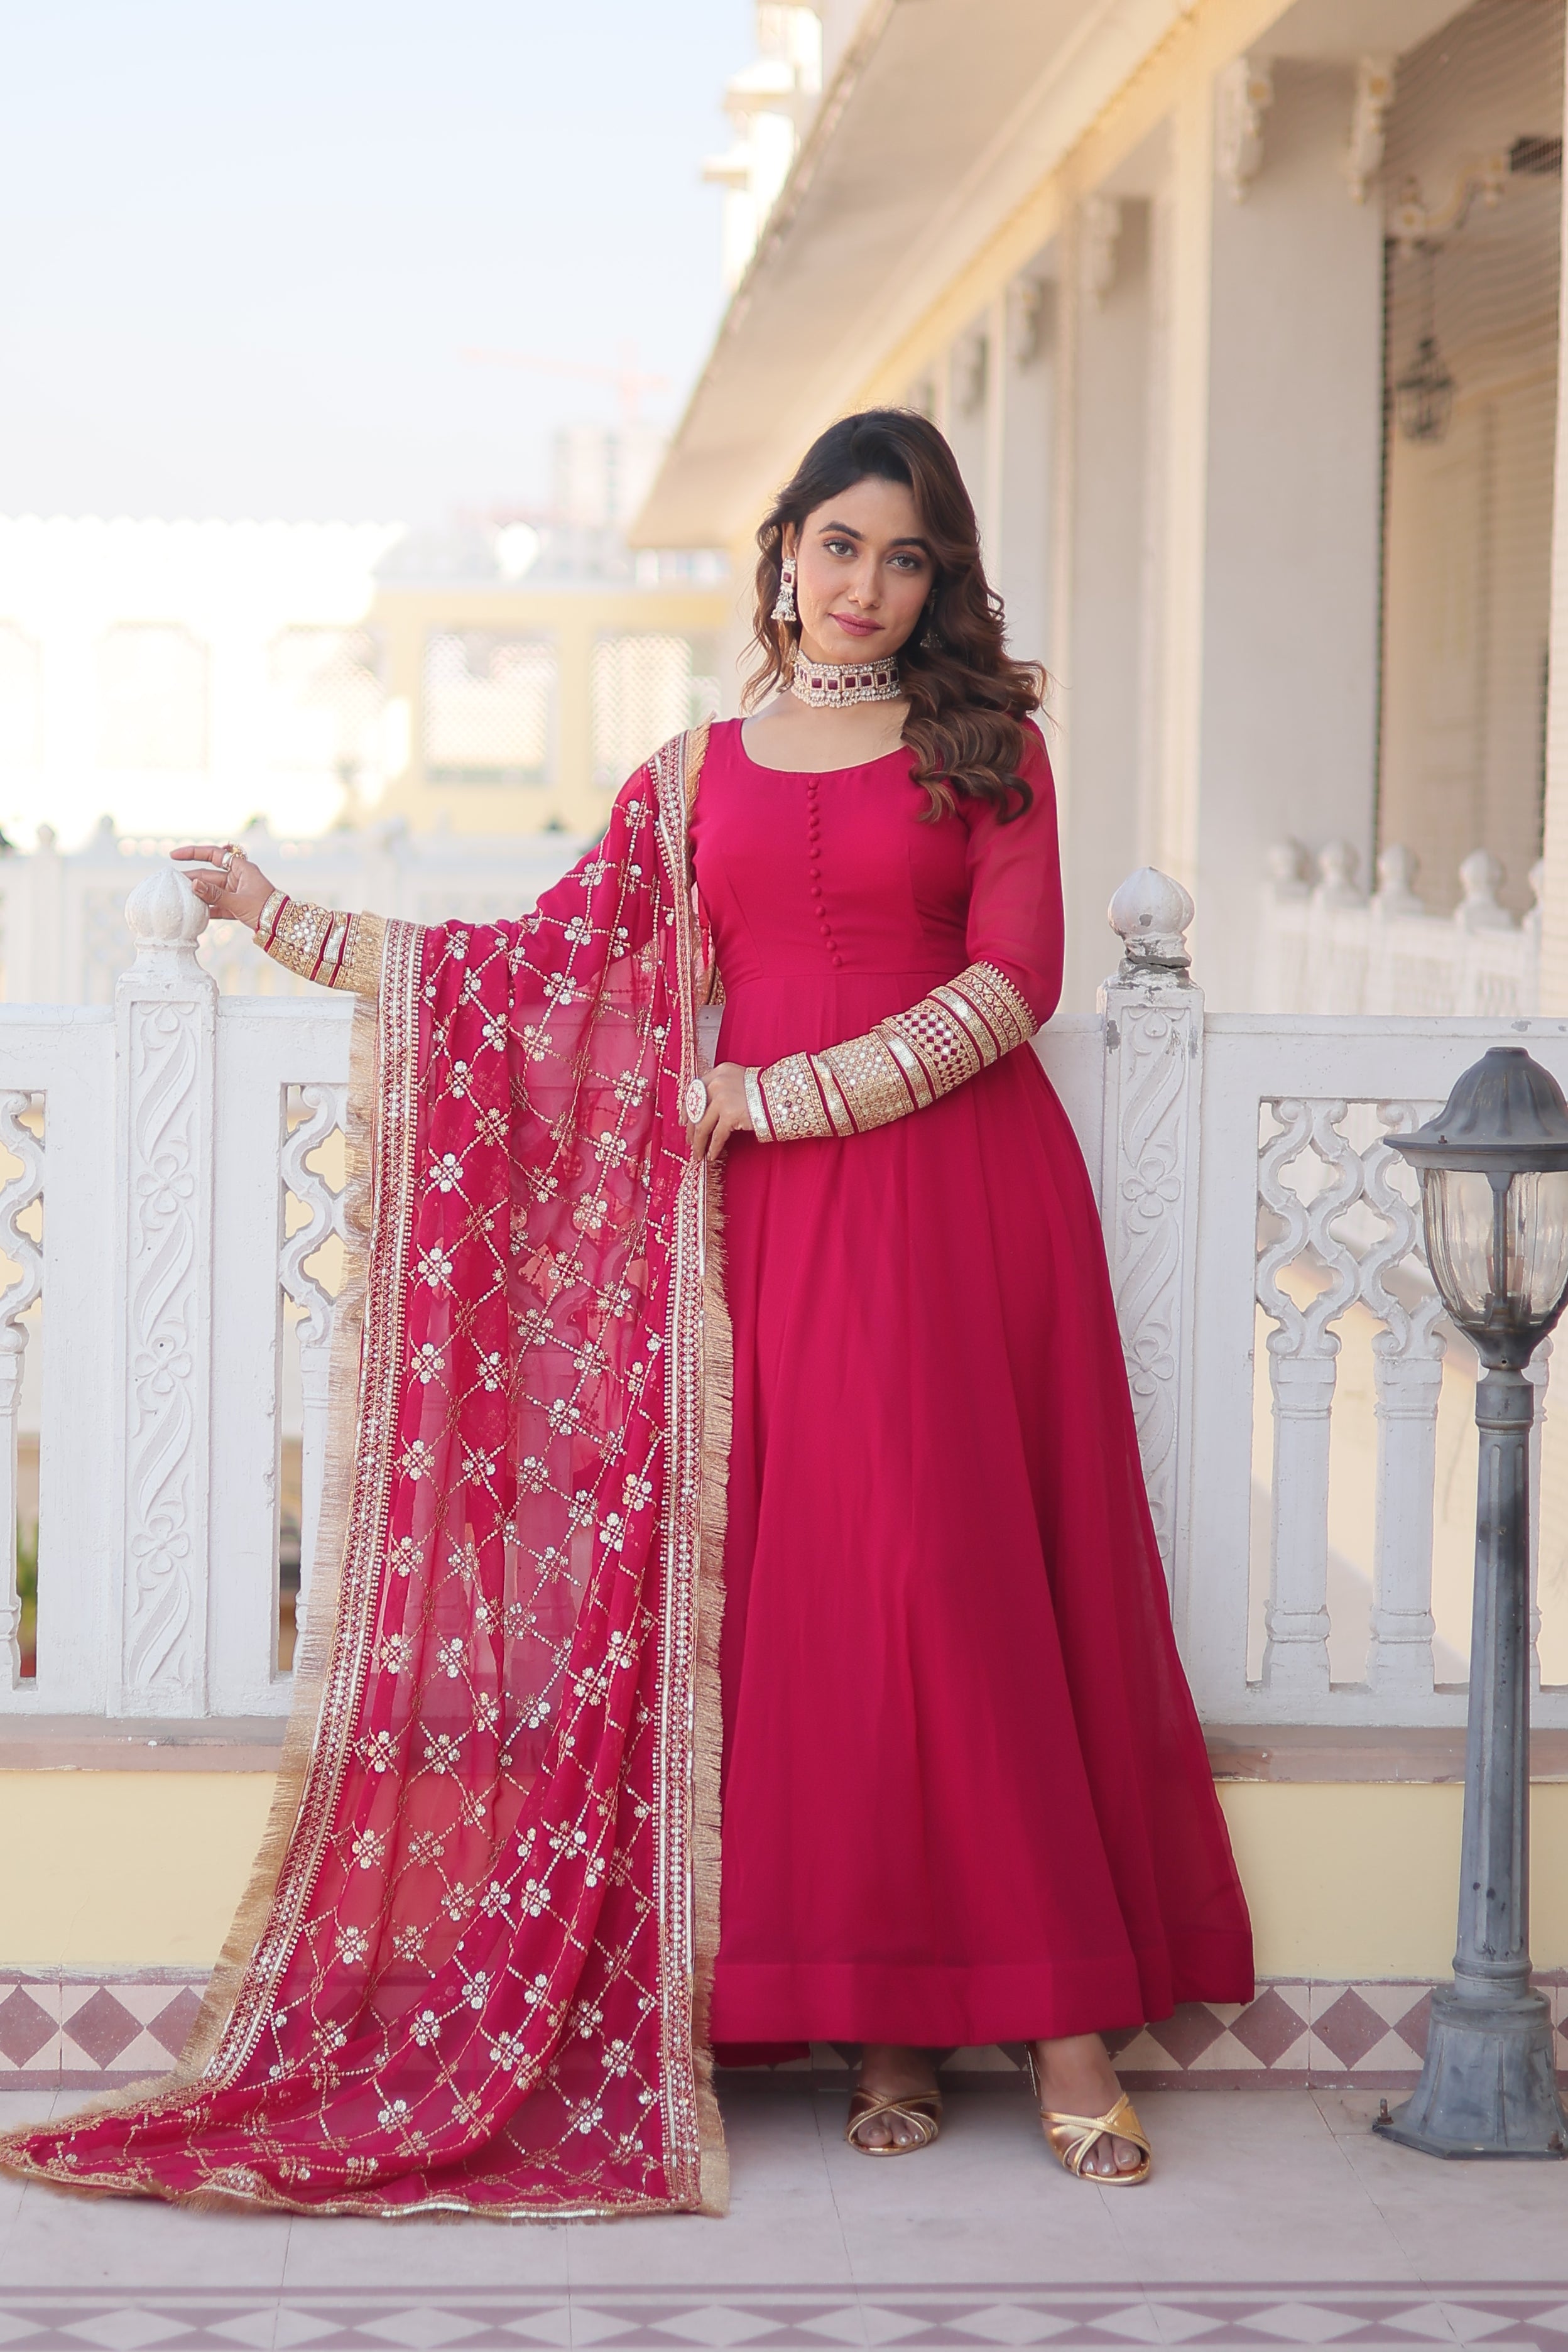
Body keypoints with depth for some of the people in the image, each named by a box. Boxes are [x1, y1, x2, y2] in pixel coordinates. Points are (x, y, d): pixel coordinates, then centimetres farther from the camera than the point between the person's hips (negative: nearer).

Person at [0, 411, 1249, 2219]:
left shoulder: (987, 744, 7)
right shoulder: (694, 777, 15)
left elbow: (1012, 979, -4)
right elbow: (547, 966, 13)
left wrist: (787, 1093, -10)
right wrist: (287, 921, 13)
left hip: (968, 1200, -2)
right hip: (783, 1225, 2)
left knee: (984, 1580, -6)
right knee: (819, 1593, -3)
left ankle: (1061, 2020, -3)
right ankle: (886, 2023, 2)